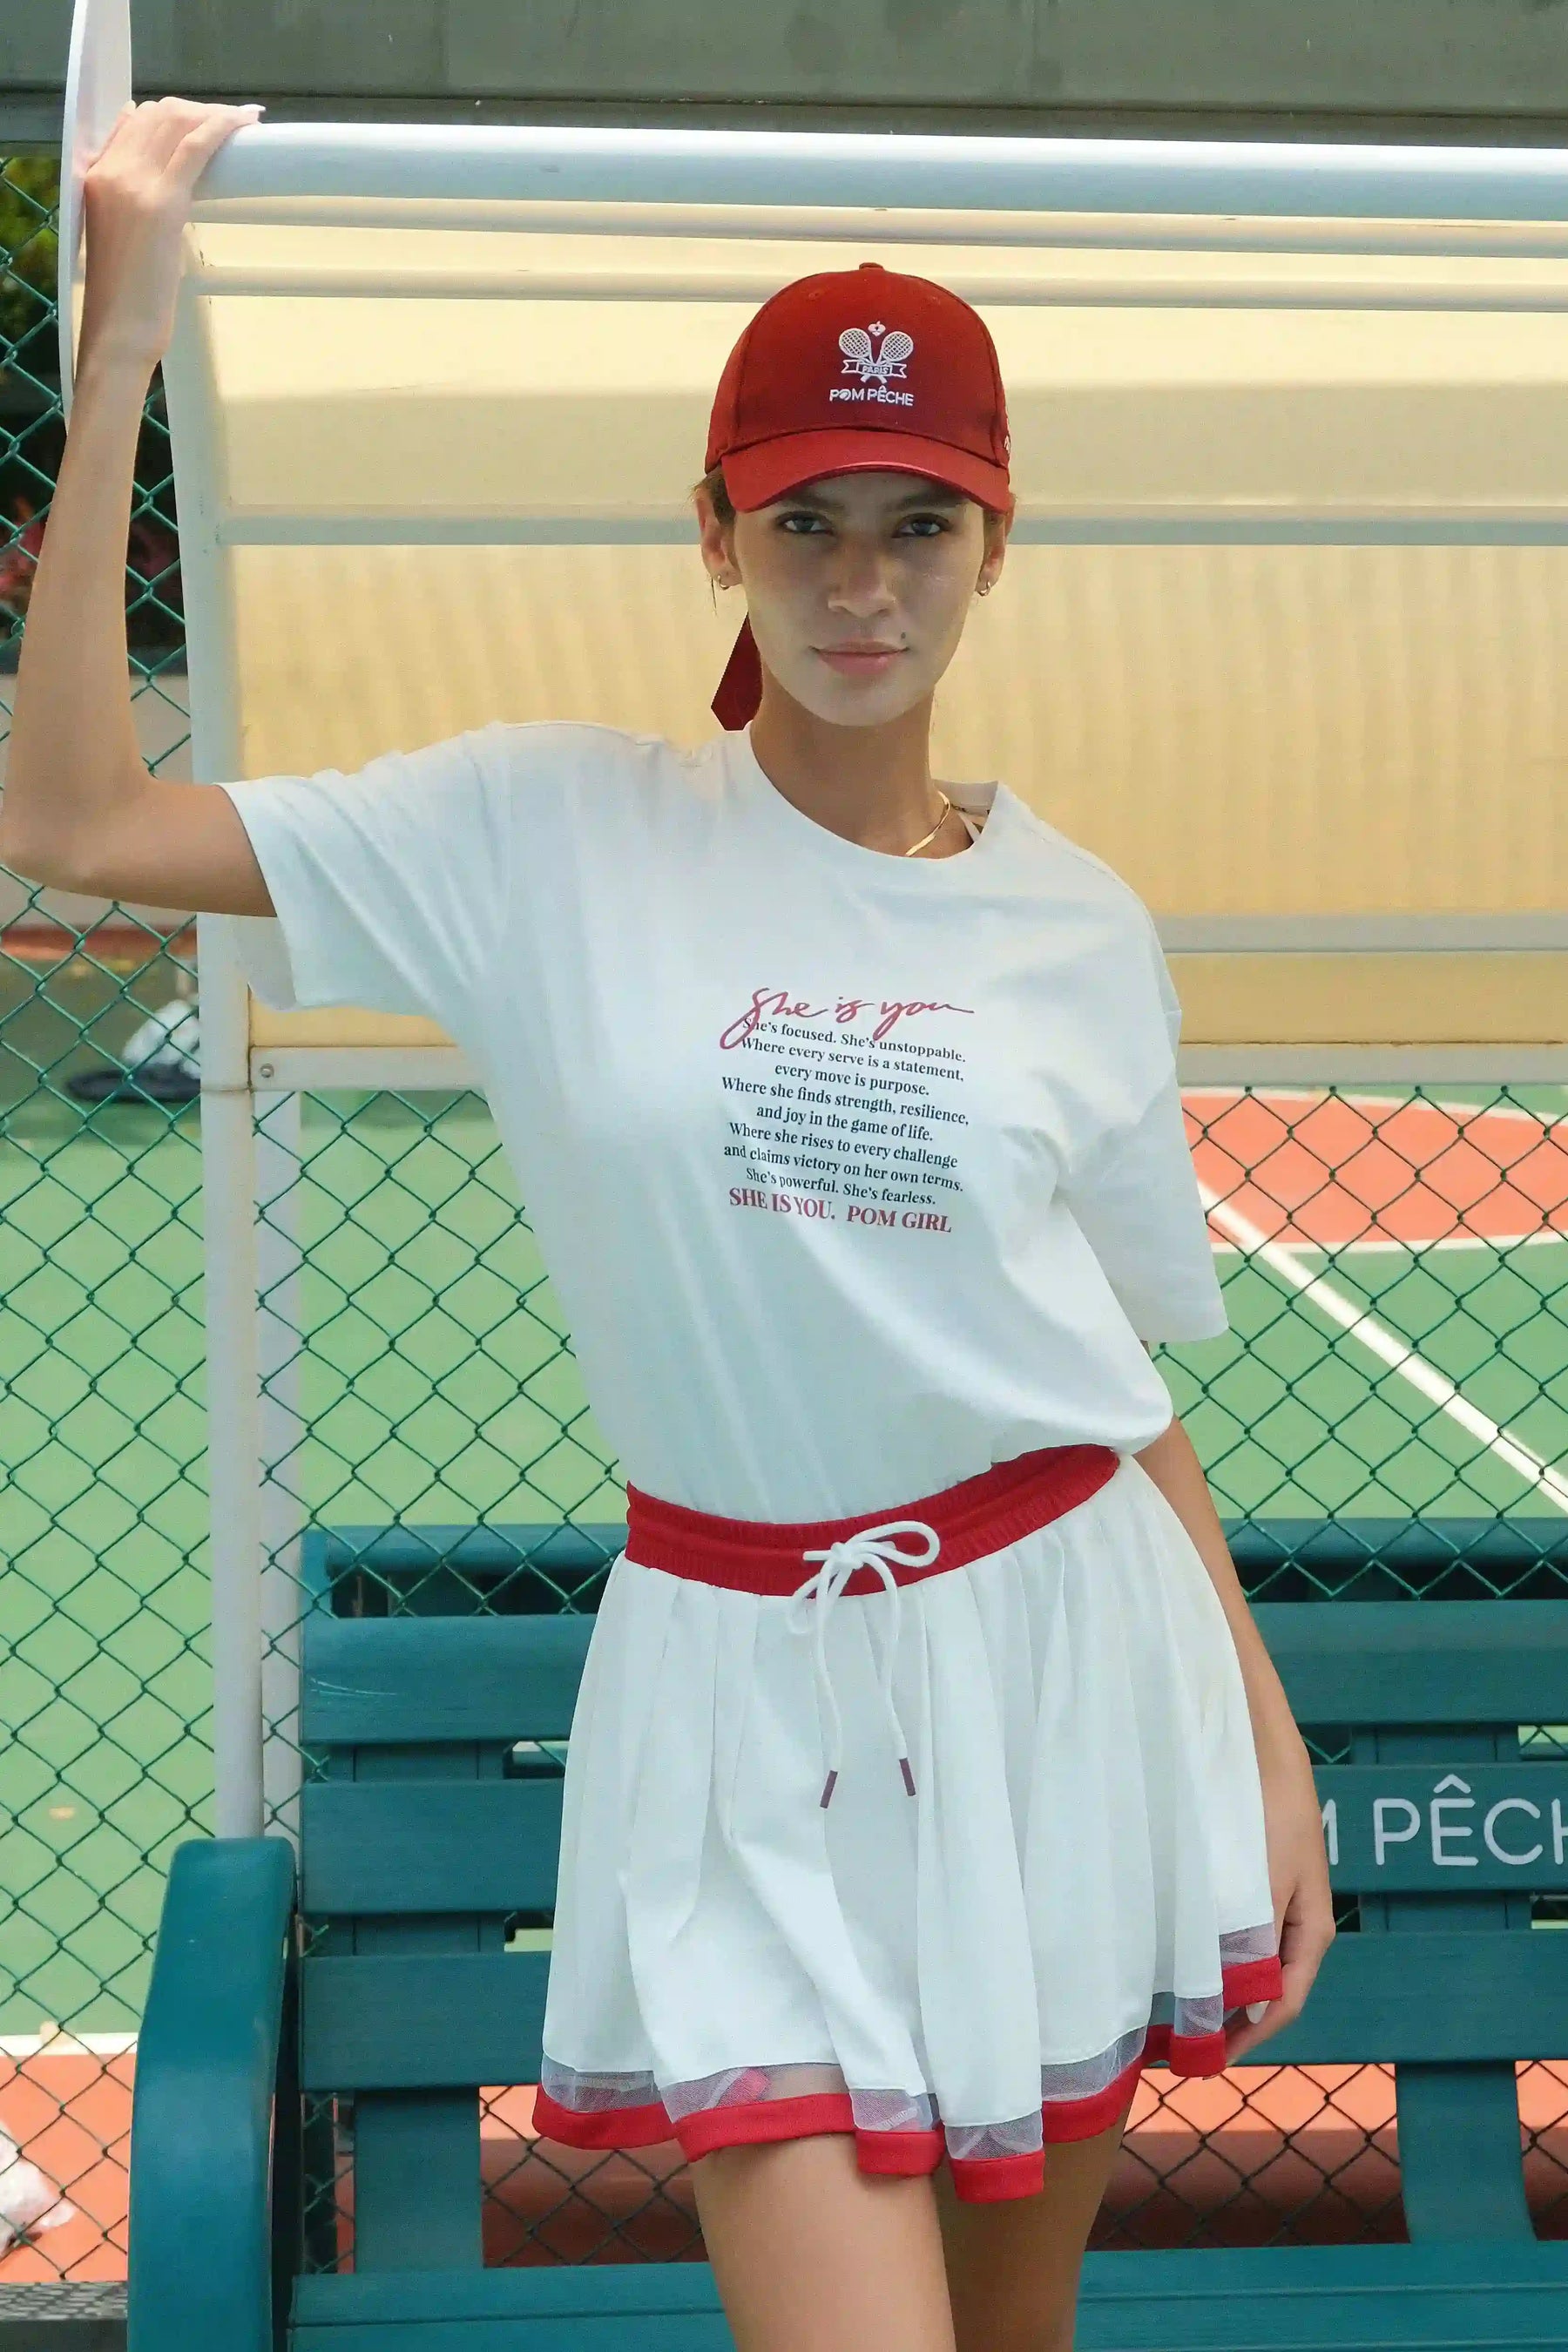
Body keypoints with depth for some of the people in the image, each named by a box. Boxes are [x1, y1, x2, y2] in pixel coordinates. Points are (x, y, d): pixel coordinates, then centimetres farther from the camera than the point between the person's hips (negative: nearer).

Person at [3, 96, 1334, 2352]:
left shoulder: (1079, 923, 3)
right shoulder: (553, 838, -3)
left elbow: (1129, 1377, 10)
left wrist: (1271, 1748, 6)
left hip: (1067, 1663, 2)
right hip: (747, 1699, -2)